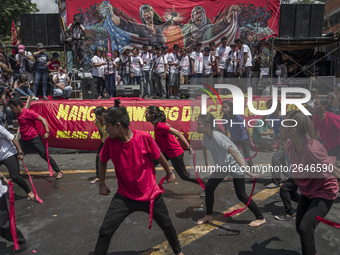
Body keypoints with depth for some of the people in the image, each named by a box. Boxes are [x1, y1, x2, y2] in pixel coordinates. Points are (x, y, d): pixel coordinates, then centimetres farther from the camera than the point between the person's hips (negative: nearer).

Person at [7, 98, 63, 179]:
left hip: (34, 139, -8)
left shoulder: (28, 112, -15)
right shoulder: (18, 114, 9)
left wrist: (47, 132, -25)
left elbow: (42, 119, -18)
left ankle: (58, 172, 4)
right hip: (23, 140, 8)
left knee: (45, 155, -5)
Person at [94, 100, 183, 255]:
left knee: (167, 225, 16)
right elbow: (102, 162, 7)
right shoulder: (109, 142, -13)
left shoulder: (144, 137, -21)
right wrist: (101, 184, 15)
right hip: (124, 197, 1)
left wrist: (169, 173, 11)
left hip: (150, 194, -1)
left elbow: (159, 156, -4)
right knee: (105, 231, -7)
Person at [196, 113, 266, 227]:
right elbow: (205, 148, 14)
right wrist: (206, 164, 23)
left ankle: (260, 218, 13)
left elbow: (233, 151, -36)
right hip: (222, 166, 8)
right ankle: (209, 215, 22)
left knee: (241, 195, -4)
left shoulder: (217, 137, -32)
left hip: (235, 165, -8)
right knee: (209, 187, 5)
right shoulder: (205, 136, -7)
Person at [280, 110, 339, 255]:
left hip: (324, 192, -7)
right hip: (306, 191, 7)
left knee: (305, 228, -17)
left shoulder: (312, 148, -36)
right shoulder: (290, 145, -13)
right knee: (299, 227, 14)